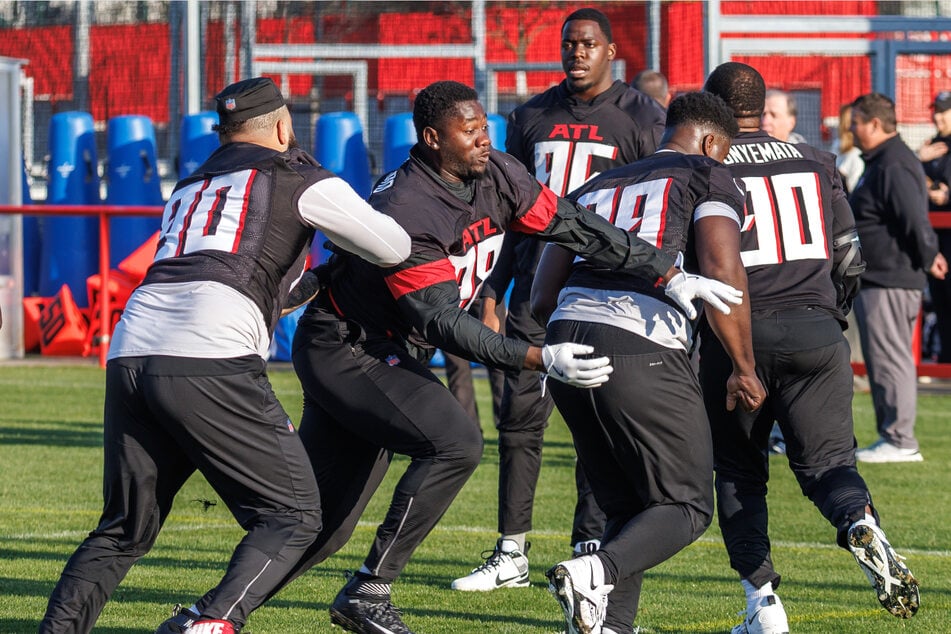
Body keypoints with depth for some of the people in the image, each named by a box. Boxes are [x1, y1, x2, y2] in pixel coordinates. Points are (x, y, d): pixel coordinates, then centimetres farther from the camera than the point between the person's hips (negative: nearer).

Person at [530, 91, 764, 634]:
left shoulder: (594, 189, 28)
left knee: (627, 504, 18)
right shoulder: (709, 178, 11)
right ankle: (598, 571, -23)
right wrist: (744, 368, 3)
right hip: (643, 350, -6)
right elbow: (722, 273, -6)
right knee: (686, 506, 3)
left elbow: (543, 298, 23)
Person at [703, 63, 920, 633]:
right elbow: (848, 258, 16)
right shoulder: (817, 163, 14)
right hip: (814, 326, 2)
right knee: (825, 457, 5)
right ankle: (860, 522, -30)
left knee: (739, 470, 13)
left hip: (738, 330, -2)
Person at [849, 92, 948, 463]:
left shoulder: (894, 166, -17)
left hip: (890, 281, -11)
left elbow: (914, 220, -21)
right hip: (877, 279, 11)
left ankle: (900, 441, -7)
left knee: (890, 360, -9)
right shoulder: (880, 163, 18)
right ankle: (892, 437, 18)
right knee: (882, 361, 14)